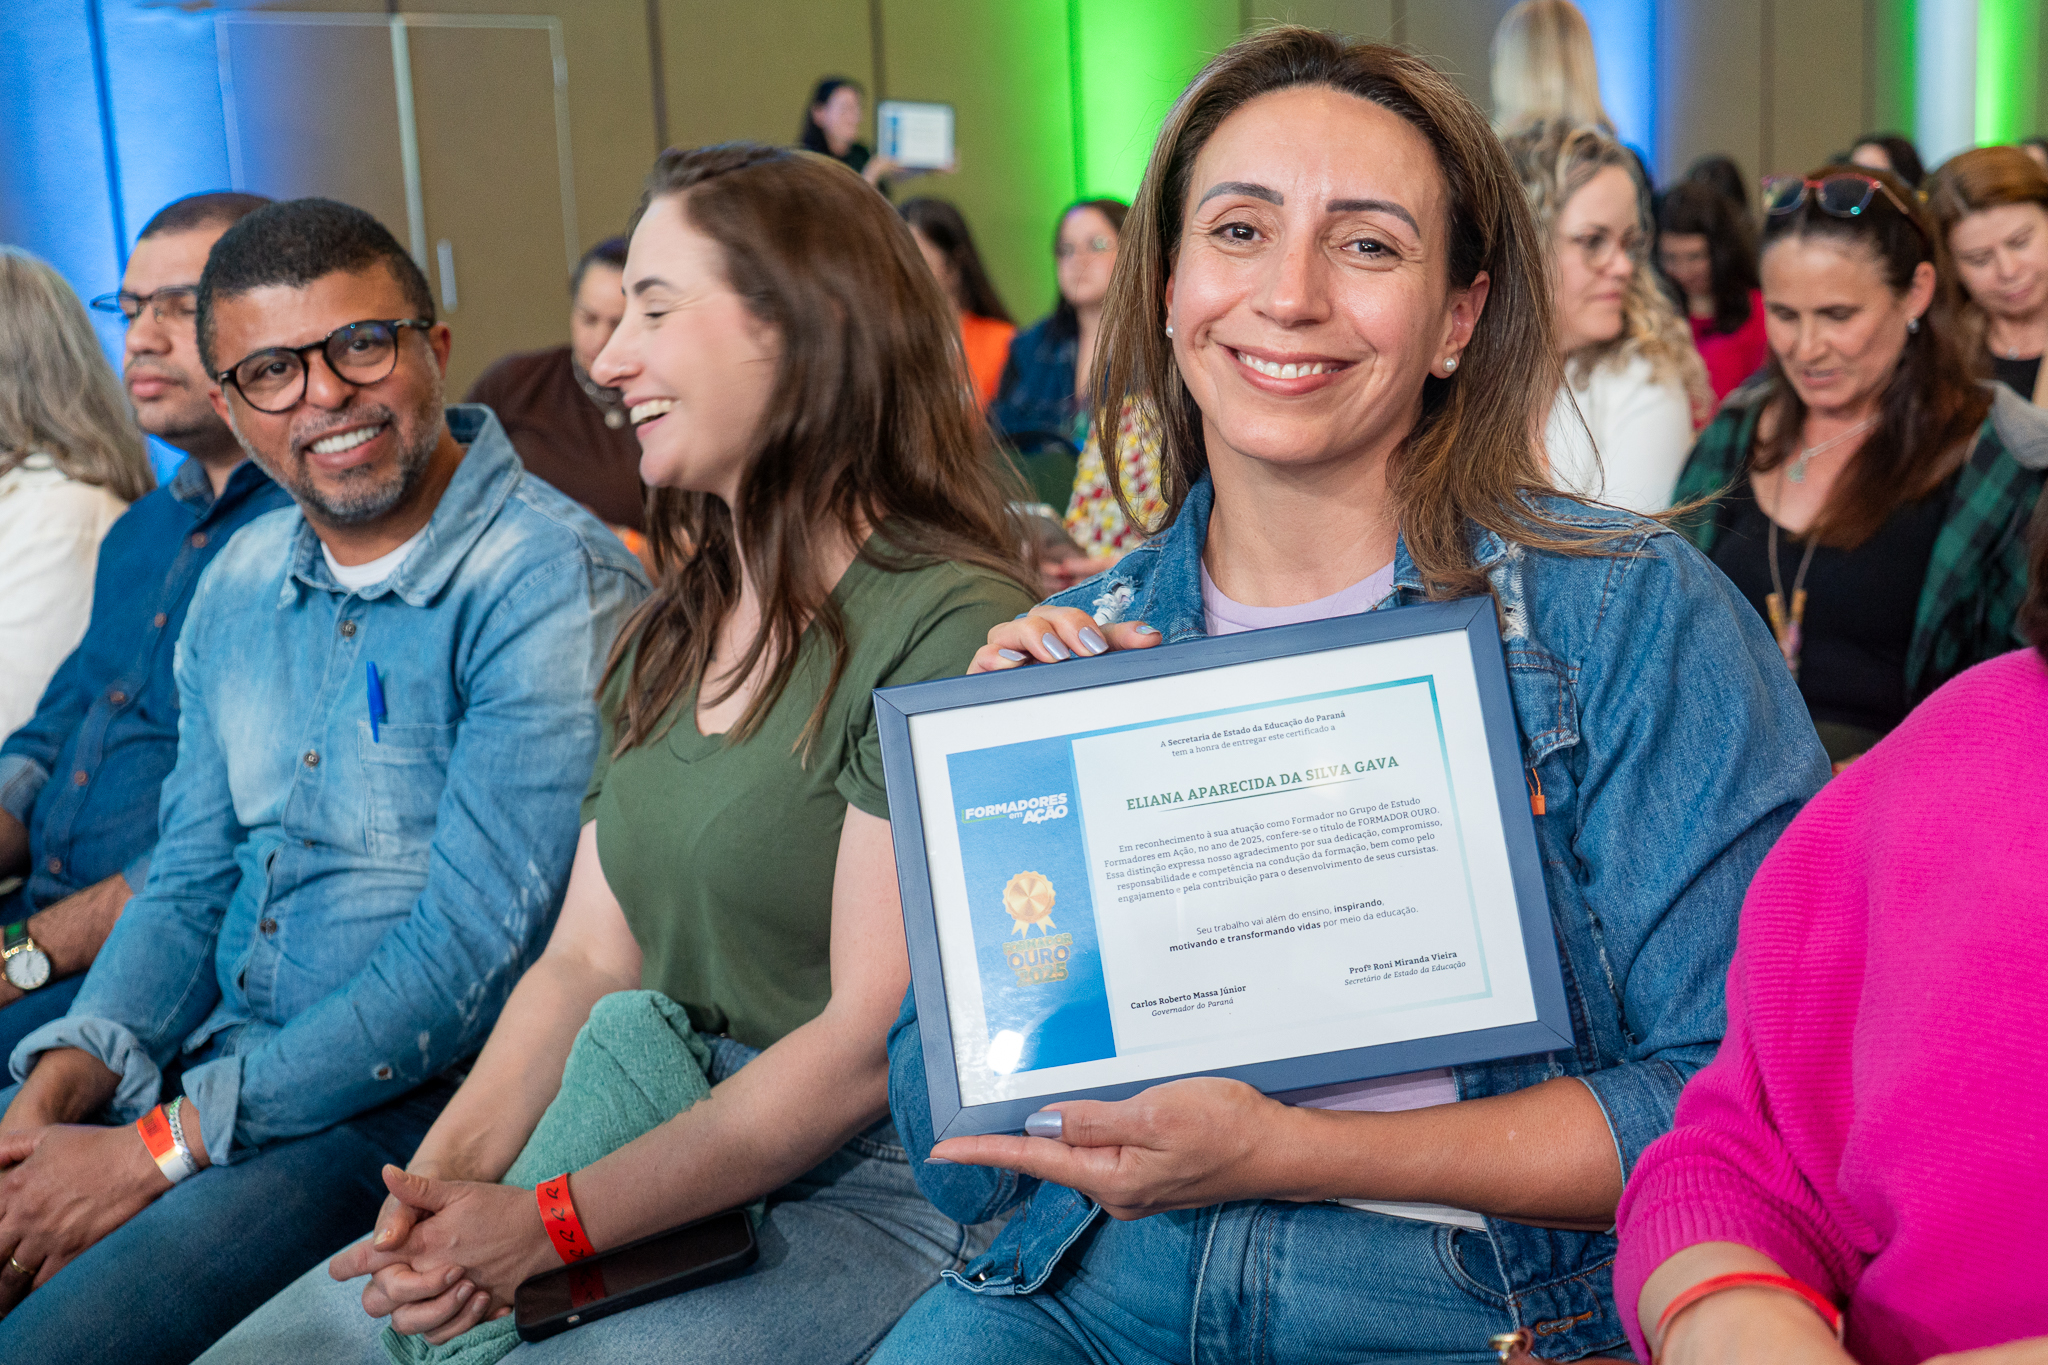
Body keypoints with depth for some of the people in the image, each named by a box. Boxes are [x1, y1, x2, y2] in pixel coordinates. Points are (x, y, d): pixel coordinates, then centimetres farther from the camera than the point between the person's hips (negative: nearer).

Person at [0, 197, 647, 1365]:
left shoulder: (552, 585, -16)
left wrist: (162, 1146, -18)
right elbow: (193, 879, 15)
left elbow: (474, 955, -20)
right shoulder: (241, 583, 10)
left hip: (411, 1096, -7)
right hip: (212, 1066, 7)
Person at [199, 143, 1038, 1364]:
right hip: (658, 1151, 7)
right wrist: (447, 1172, -7)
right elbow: (588, 962, 10)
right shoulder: (671, 631, 13)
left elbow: (869, 1044, -17)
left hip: (877, 1192, -7)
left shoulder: (946, 627, -14)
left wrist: (549, 1225, -19)